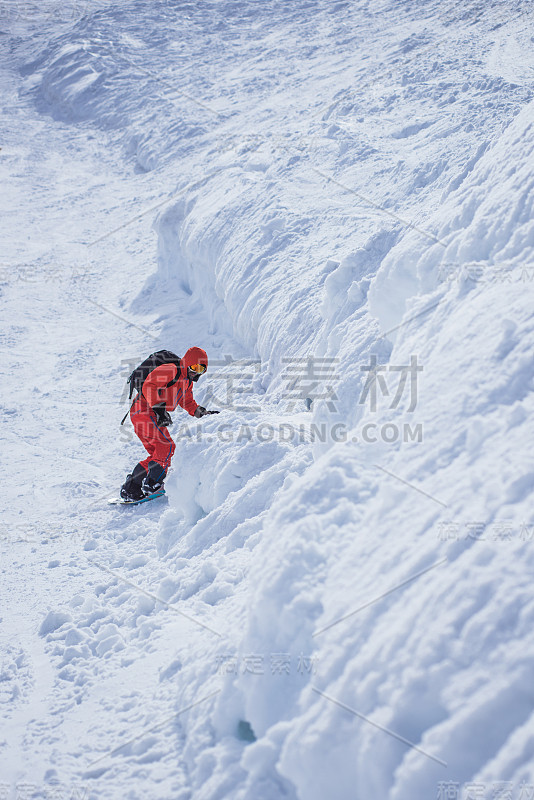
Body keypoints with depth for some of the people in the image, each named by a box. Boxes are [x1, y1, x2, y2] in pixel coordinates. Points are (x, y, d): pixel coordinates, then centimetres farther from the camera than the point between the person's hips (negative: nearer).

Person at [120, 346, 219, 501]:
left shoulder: (187, 383, 20)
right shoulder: (170, 371, -11)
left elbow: (188, 403, 34)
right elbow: (149, 386, -21)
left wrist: (204, 413, 18)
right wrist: (159, 408, -29)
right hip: (145, 411, -10)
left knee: (157, 453, 9)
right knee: (167, 447, -15)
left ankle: (131, 488, 10)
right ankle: (152, 483, -16)